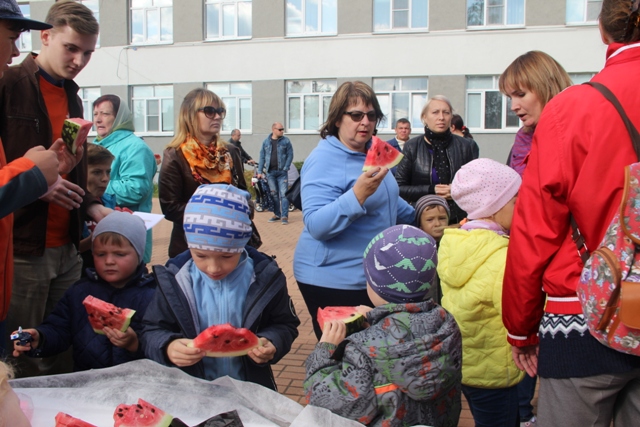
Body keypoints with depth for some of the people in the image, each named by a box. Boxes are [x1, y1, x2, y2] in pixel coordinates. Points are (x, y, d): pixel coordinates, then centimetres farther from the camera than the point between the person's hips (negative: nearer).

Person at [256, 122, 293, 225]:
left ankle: (284, 216, -6)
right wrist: (260, 171, 6)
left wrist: (285, 168, -10)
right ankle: (277, 214, 21)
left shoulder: (286, 141, 1)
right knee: (274, 194, 9)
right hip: (270, 172, 3)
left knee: (283, 194, -7)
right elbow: (262, 157, 10)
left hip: (282, 172, -3)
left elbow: (290, 155, -1)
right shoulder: (266, 142, 8)